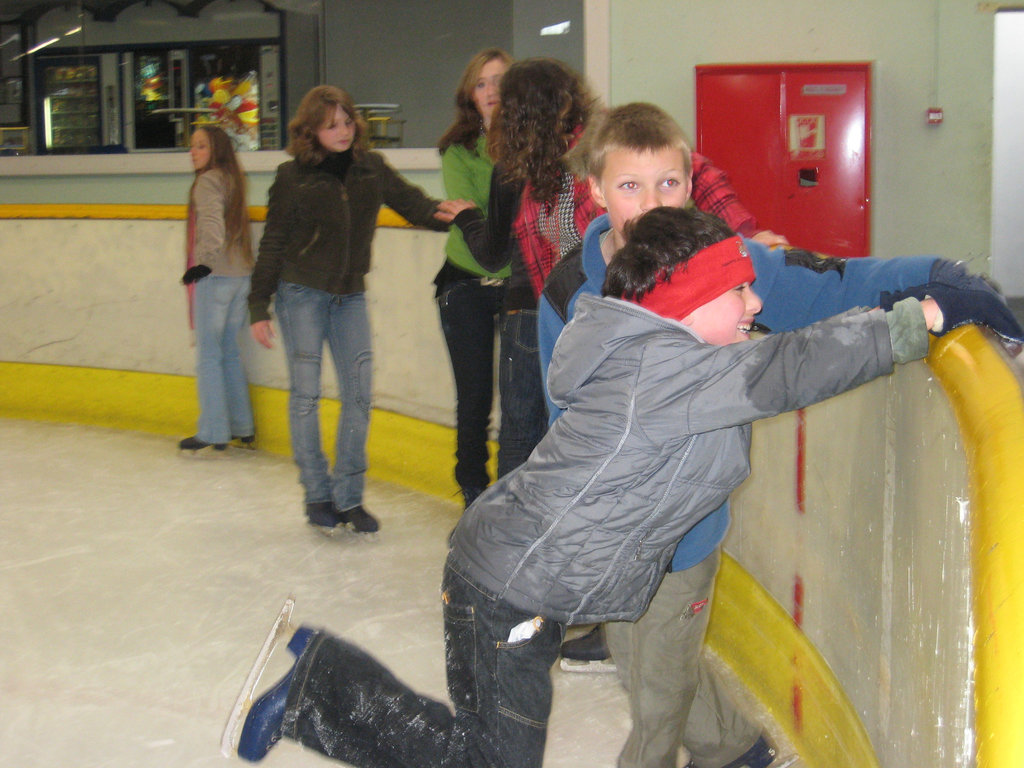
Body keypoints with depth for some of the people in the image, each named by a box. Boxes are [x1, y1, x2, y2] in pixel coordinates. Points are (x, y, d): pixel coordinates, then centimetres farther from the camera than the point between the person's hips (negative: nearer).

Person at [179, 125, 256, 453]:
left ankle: (213, 432, 4)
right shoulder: (233, 180, 12)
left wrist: (203, 265, -14)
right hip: (242, 275, 8)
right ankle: (242, 428, 20)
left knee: (209, 354, 0)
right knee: (229, 352, 15)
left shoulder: (207, 181, -12)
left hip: (215, 277, -8)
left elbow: (213, 230, -24)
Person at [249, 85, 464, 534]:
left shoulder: (371, 168, 2)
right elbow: (273, 245, -1)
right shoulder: (293, 177, -4)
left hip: (350, 295, 3)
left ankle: (348, 497, 12)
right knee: (306, 393, 0)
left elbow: (409, 201, 1)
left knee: (359, 394, 0)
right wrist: (258, 307, -2)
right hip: (301, 293, -3)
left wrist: (441, 213, -23)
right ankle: (317, 495, 13)